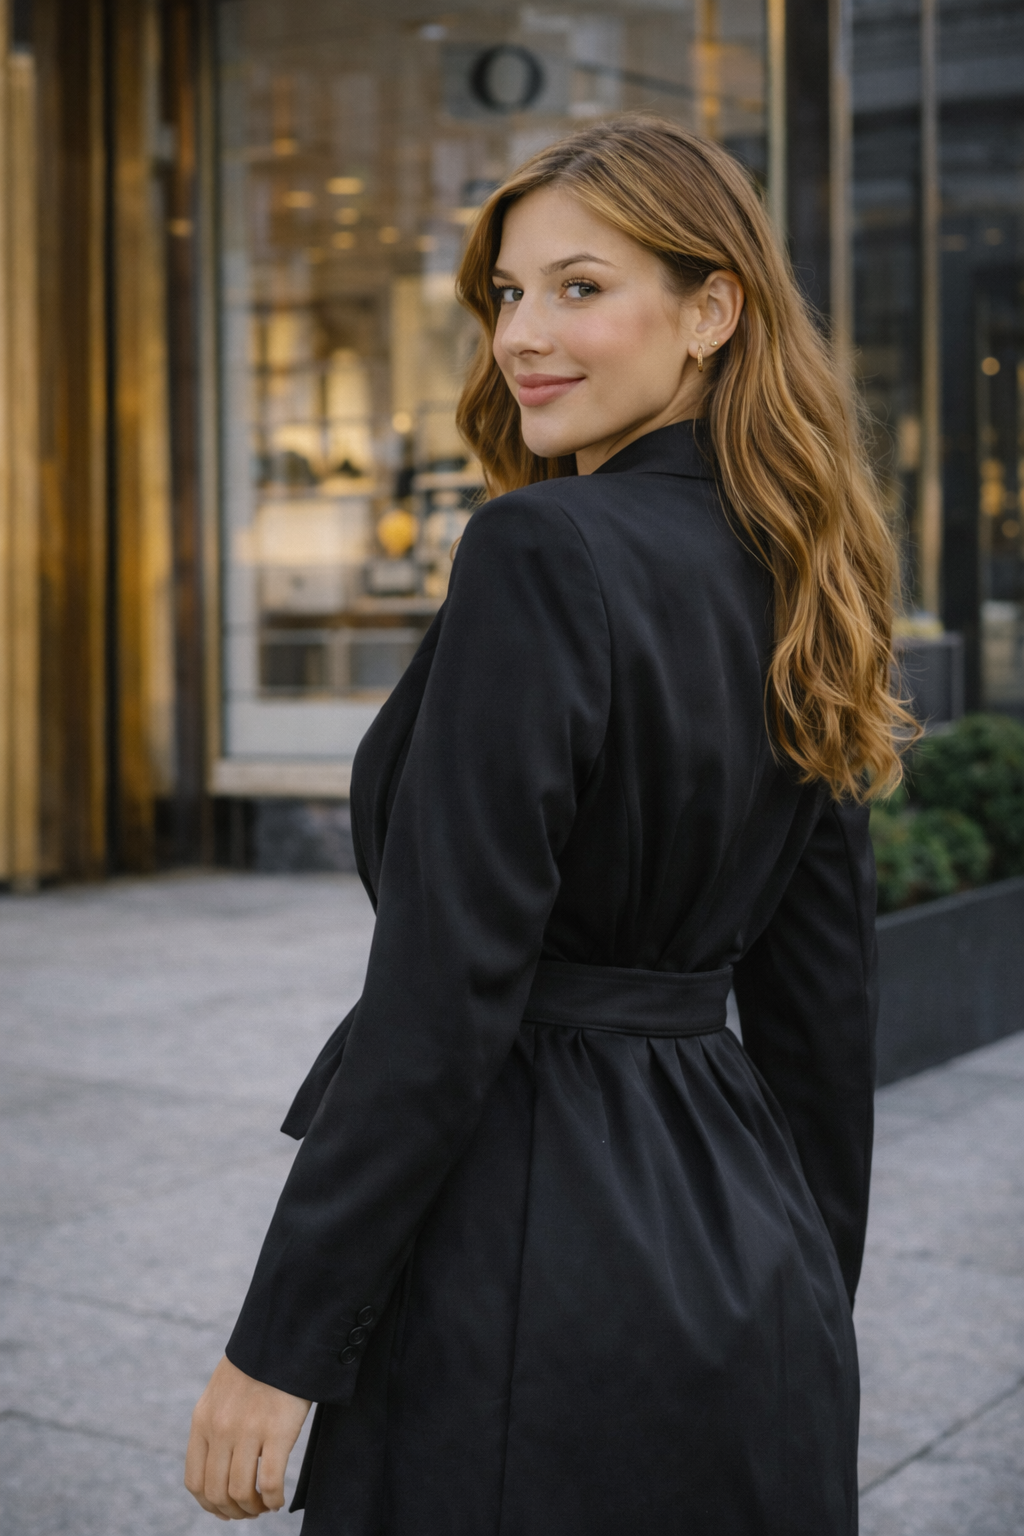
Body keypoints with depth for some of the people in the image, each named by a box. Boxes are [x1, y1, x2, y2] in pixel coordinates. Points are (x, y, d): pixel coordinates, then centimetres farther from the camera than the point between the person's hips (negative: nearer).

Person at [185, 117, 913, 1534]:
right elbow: (824, 1004, 12)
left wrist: (278, 1347, -14)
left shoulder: (543, 553, -18)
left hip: (538, 1283, -8)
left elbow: (446, 992, -21)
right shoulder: (786, 581, 7)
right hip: (746, 1267, 8)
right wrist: (806, 1305, 21)